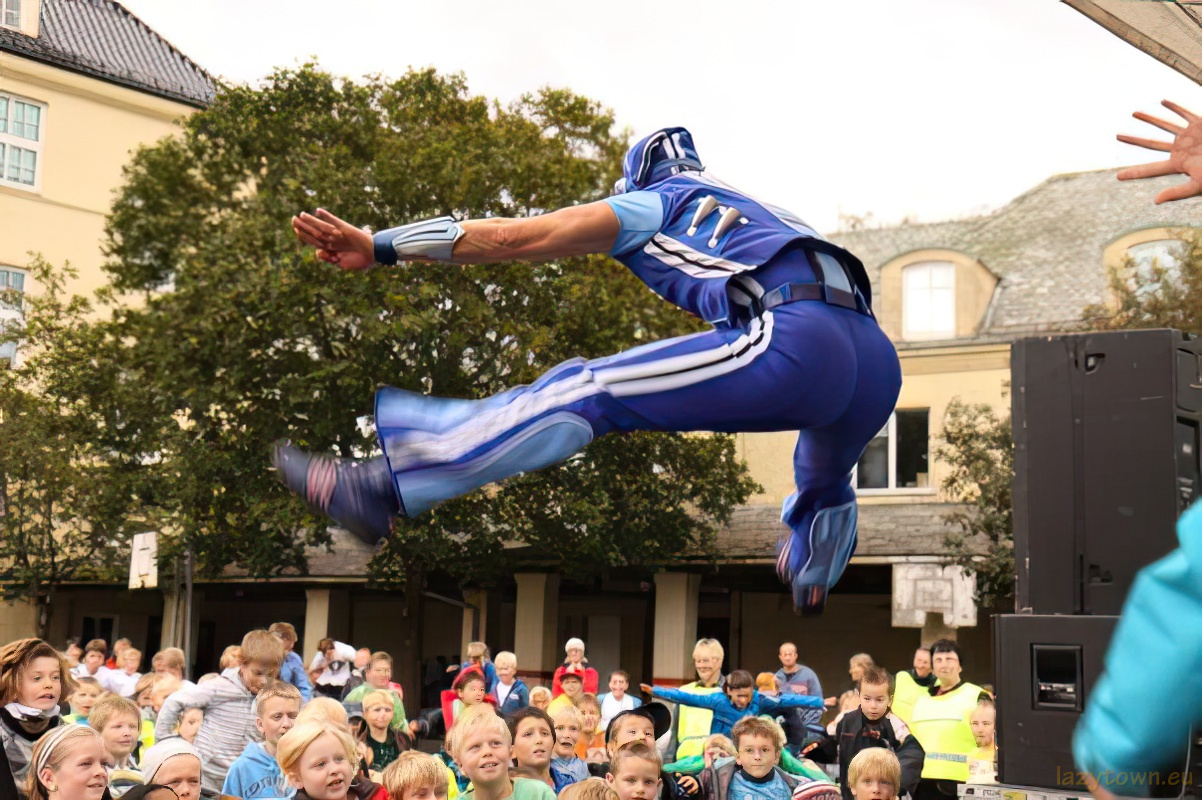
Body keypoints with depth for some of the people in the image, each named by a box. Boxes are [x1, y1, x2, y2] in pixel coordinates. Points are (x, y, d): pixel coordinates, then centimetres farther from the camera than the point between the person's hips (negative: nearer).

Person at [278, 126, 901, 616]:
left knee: (585, 395, -6)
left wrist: (379, 247, 12)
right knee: (825, 484, 40)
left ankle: (385, 486, -11)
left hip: (797, 339, -7)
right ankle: (812, 580, 67)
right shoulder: (750, 209, 39)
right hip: (878, 356, 8)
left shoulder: (653, 203, 18)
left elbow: (515, 238, 11)